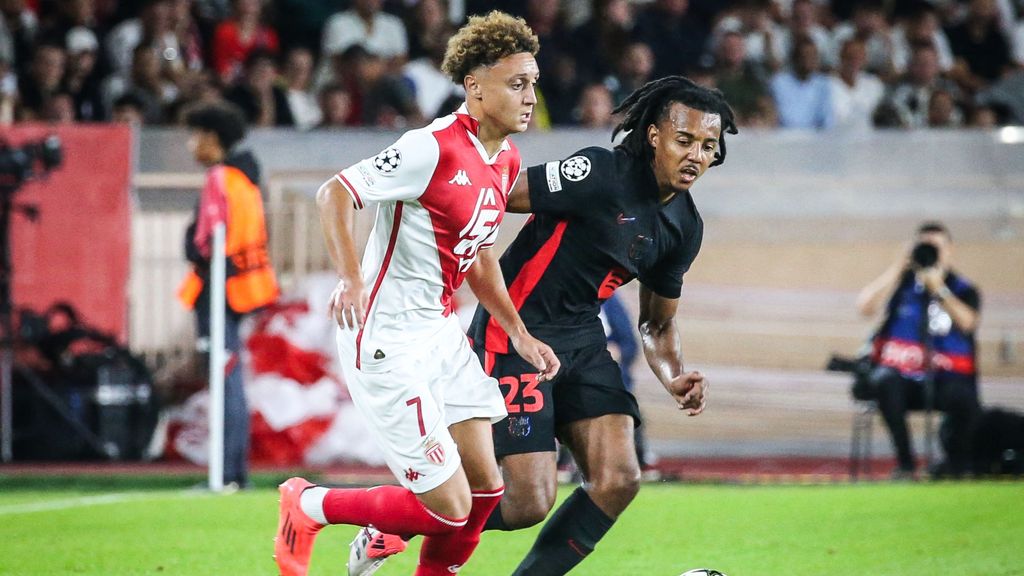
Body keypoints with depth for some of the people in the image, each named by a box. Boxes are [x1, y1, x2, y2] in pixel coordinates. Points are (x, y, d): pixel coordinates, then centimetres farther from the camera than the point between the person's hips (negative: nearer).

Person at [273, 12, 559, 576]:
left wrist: (519, 334, 17)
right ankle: (307, 506, 13)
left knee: (485, 487, 5)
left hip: (441, 333, 9)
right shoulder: (434, 148, -19)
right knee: (449, 508, -9)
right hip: (387, 341, -9)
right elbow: (334, 193, -18)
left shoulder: (505, 160, 9)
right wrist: (351, 281, -30)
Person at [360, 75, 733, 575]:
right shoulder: (600, 174, -19)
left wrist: (675, 379, -3)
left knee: (619, 479, -8)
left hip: (582, 342, 8)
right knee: (530, 503, -11)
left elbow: (657, 323, 17)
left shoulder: (685, 226, 5)